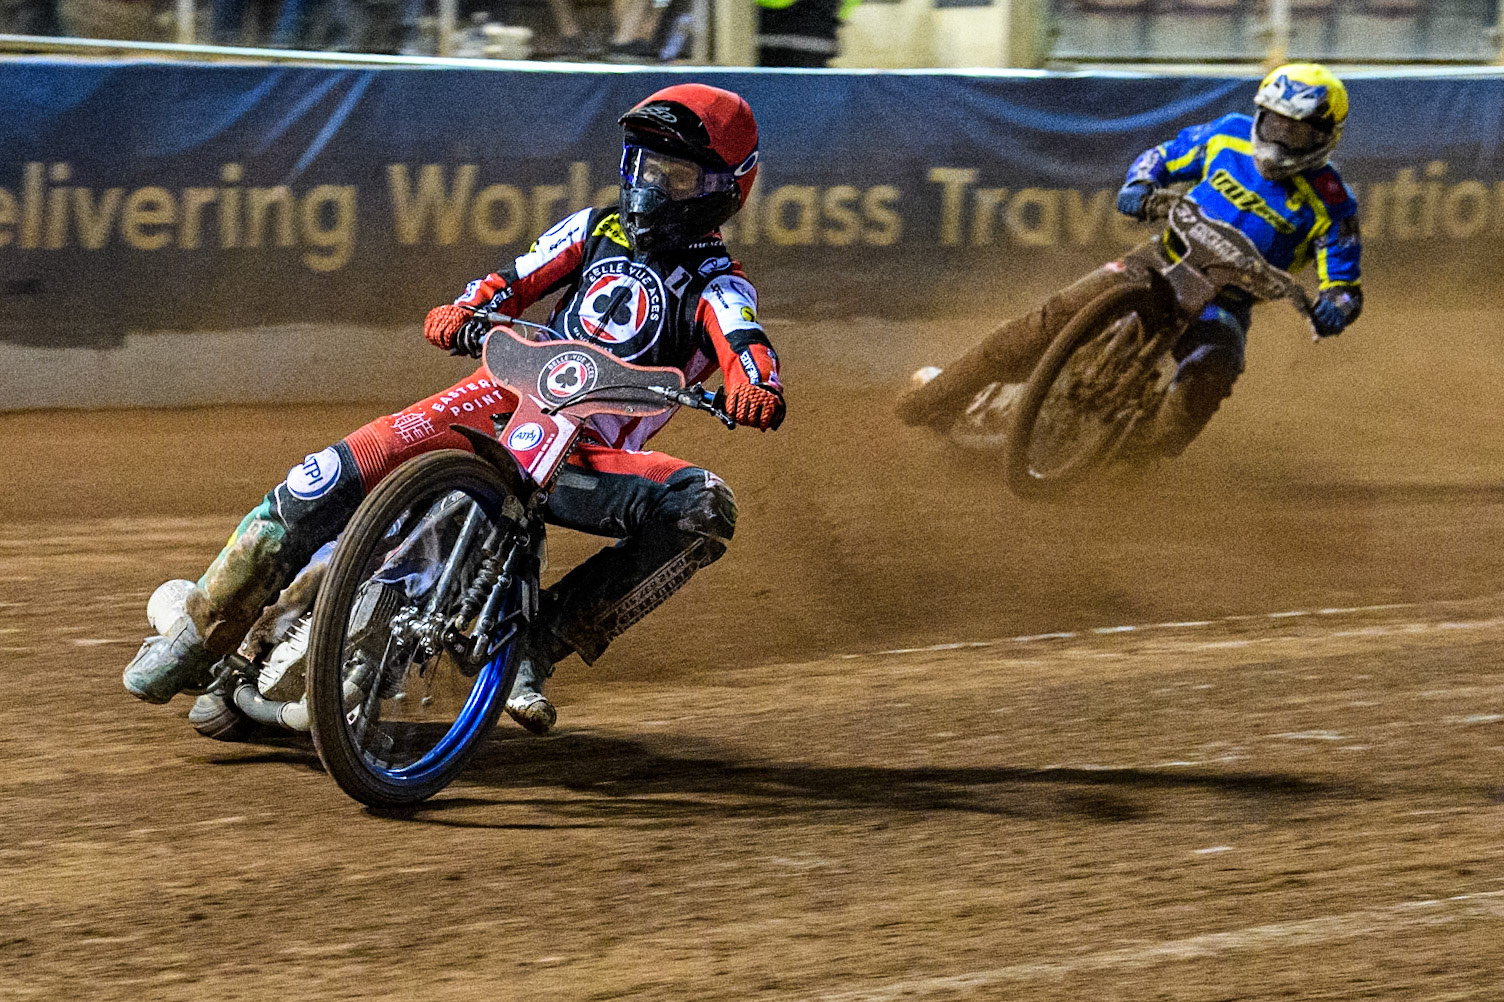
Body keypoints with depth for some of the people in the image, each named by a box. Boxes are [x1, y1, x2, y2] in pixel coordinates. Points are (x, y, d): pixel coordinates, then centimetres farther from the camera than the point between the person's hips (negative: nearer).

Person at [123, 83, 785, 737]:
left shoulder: (717, 287, 5)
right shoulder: (597, 230, 18)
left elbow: (745, 341, -15)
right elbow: (515, 282, 12)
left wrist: (755, 387, -40)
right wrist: (463, 311, -12)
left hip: (590, 459, -2)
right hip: (511, 400, 2)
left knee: (704, 509, -30)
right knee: (338, 474, -18)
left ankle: (542, 639, -27)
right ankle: (206, 627, -6)